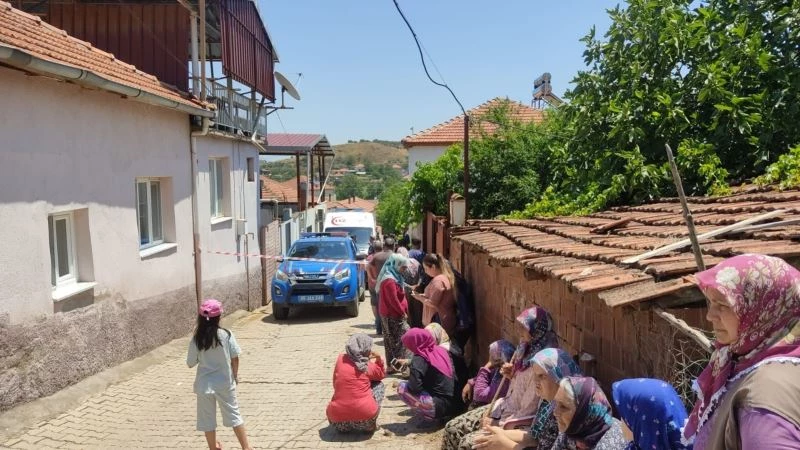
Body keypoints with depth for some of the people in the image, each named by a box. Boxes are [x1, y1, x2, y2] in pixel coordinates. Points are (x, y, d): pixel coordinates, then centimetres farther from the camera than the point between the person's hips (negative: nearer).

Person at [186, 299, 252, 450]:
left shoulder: (196, 340, -11)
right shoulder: (226, 335, -13)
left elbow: (190, 363, -3)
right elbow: (235, 358, -7)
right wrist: (235, 375, 8)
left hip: (204, 385, 0)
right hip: (225, 383, 0)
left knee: (207, 419, 15)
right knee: (233, 414, 13)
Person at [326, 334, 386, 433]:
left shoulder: (340, 359, 7)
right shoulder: (368, 366, 2)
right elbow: (381, 375, 24)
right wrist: (379, 360, 14)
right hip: (364, 420, -3)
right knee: (378, 384, 20)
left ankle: (345, 426, 20)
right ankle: (372, 423, 14)